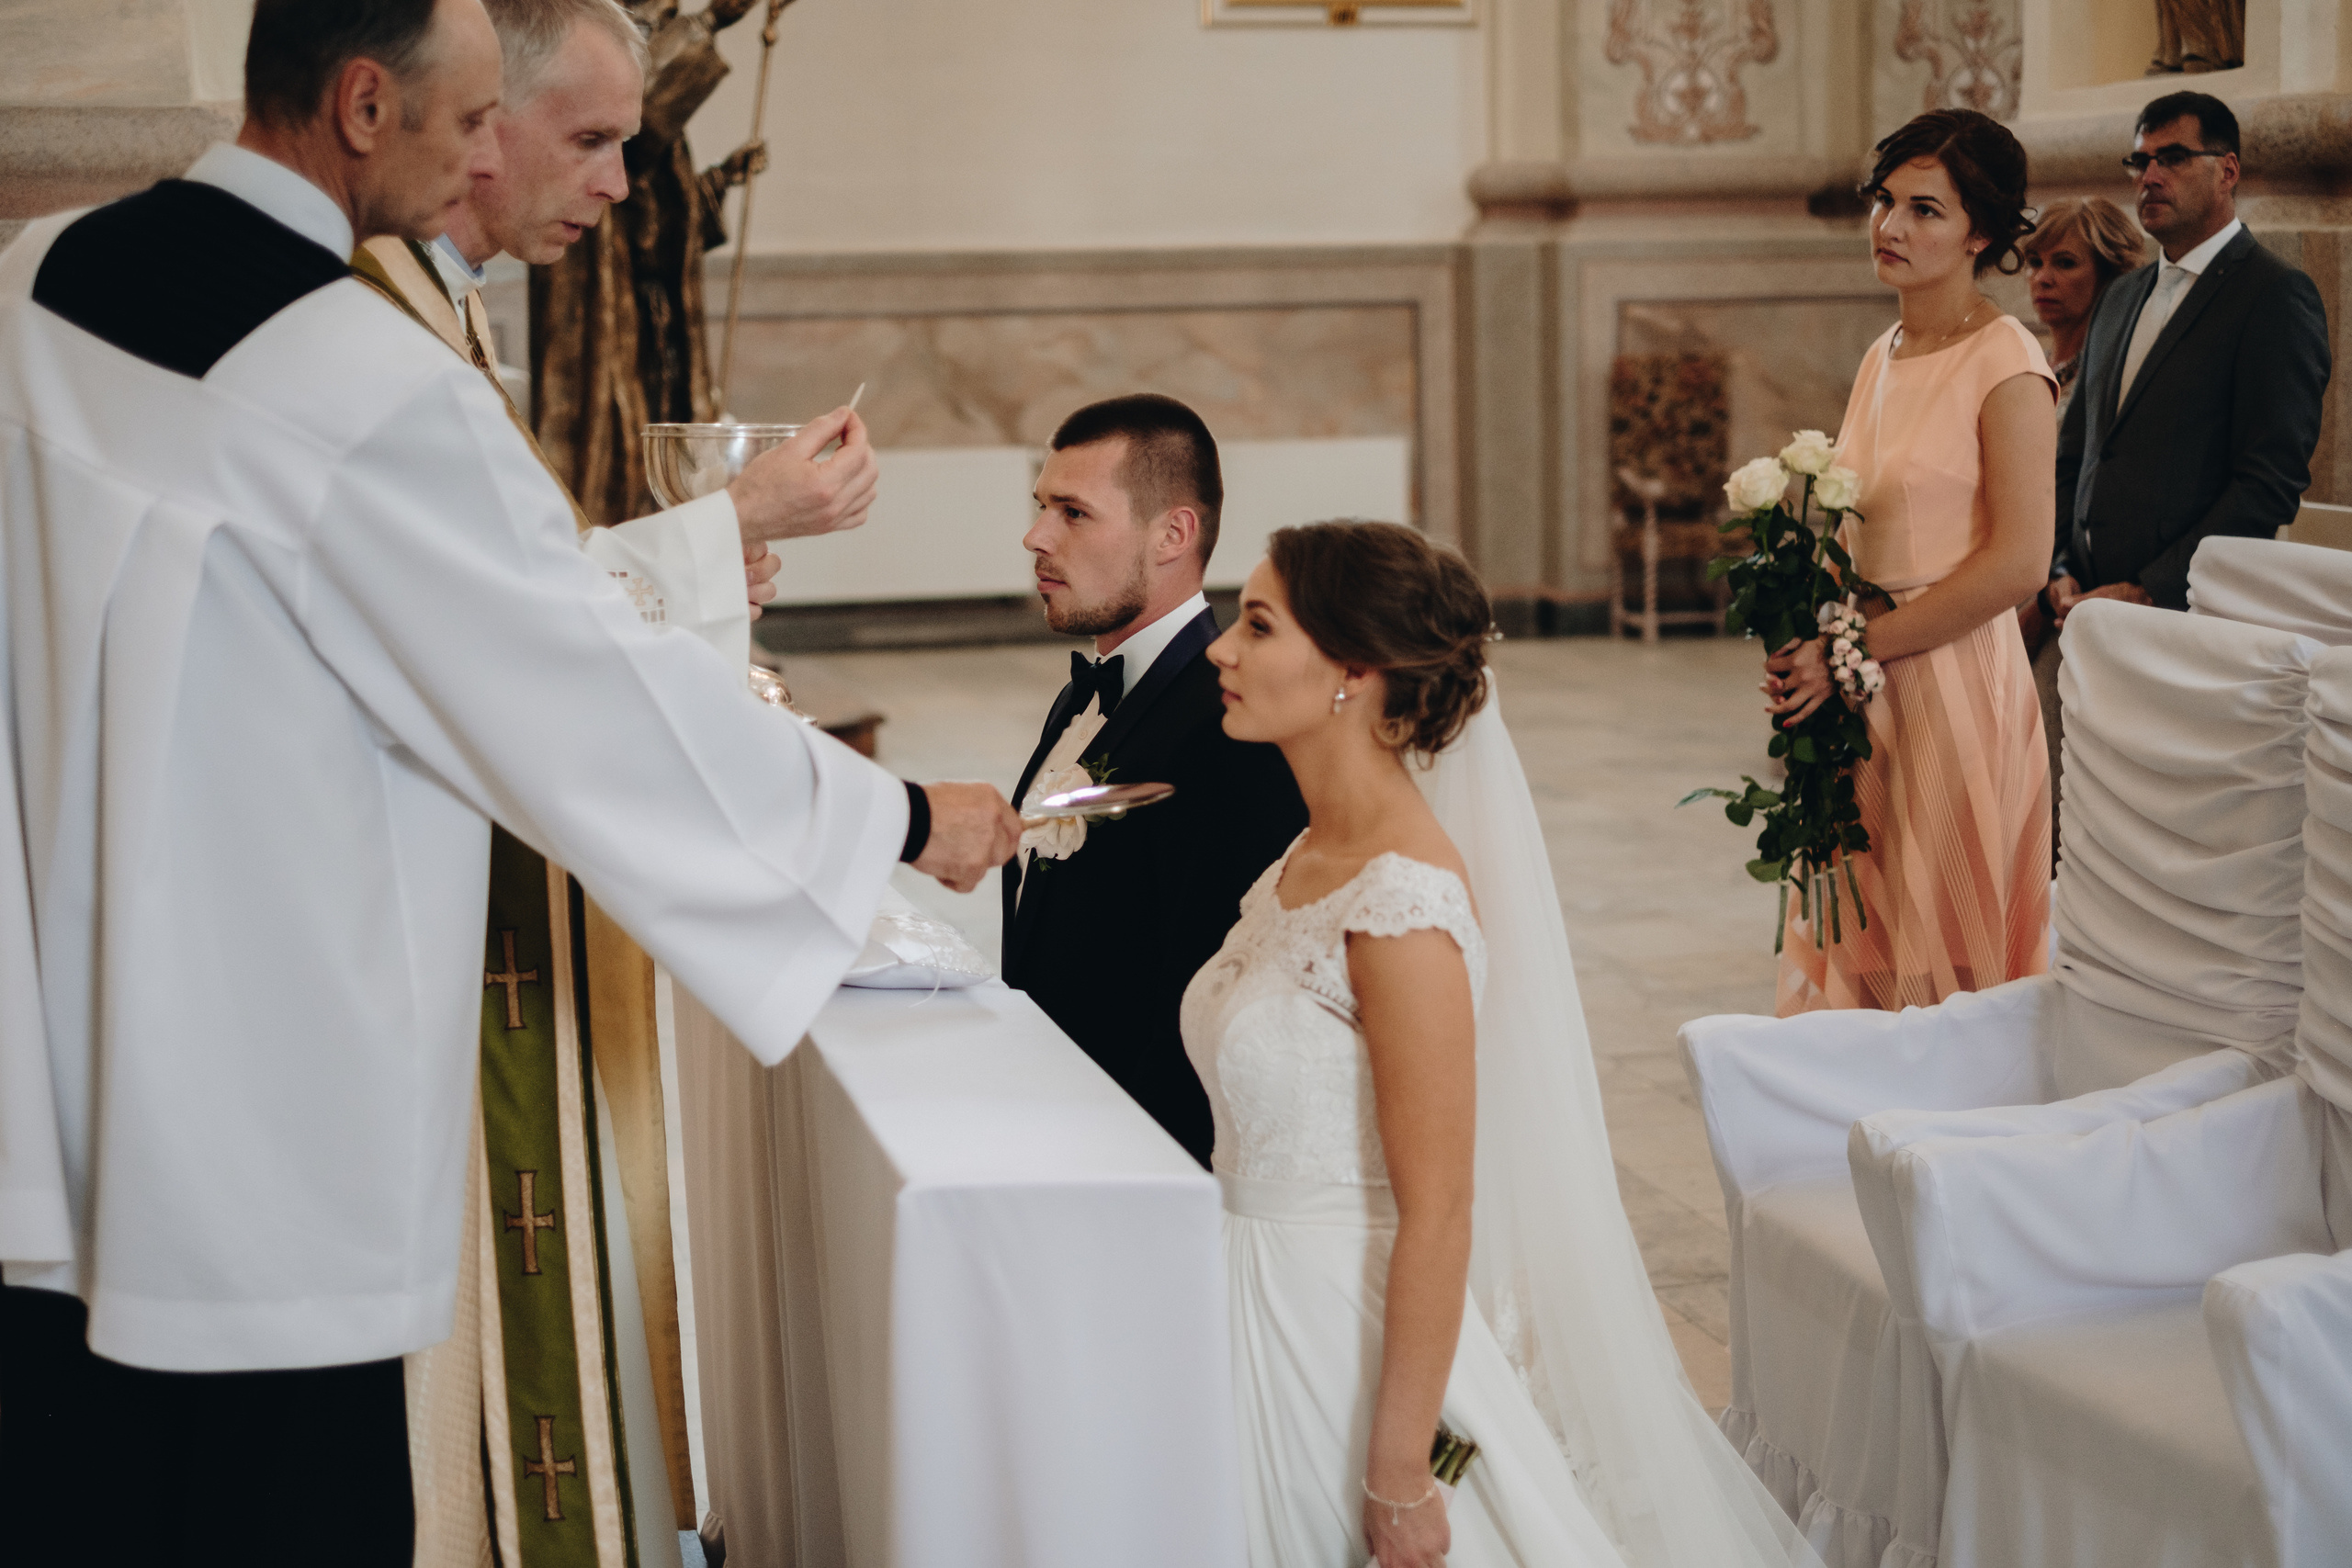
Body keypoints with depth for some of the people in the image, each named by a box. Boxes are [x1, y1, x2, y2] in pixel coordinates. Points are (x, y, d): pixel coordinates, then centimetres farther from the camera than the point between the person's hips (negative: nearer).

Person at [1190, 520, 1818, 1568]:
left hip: (1348, 1341, -8)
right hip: (1268, 1308, 8)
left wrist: (1400, 1482, -20)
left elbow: (1438, 1216, -22)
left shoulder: (1404, 904, -22)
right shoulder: (1311, 861, 4)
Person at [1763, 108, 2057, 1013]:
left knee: (1942, 973, 1)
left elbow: (2017, 562, -17)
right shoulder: (1882, 358, 12)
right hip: (1861, 696, 7)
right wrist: (1805, 641, 0)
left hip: (1952, 685, -7)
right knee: (1859, 943, 11)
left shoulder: (2006, 364, -12)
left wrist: (1855, 650, -15)